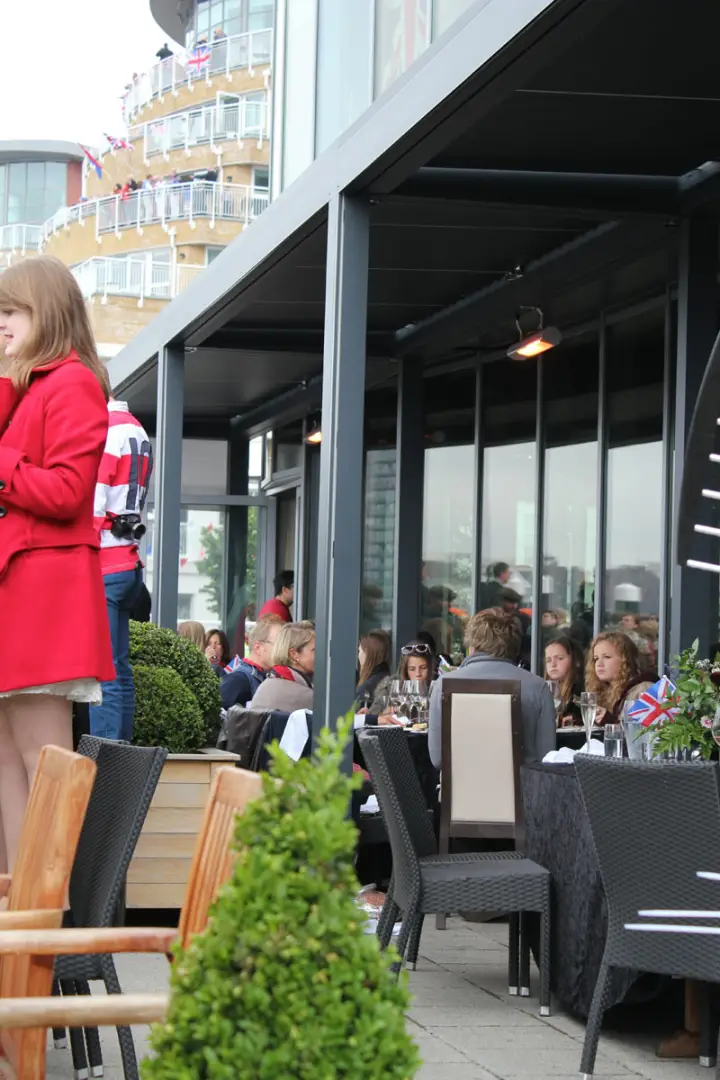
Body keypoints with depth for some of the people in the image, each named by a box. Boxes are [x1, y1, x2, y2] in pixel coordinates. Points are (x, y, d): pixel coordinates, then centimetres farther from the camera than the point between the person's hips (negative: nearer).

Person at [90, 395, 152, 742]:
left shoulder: (102, 430, -12)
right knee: (119, 669, 10)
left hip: (102, 567, -9)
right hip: (128, 563, 9)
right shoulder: (136, 430, 17)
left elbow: (91, 508, -17)